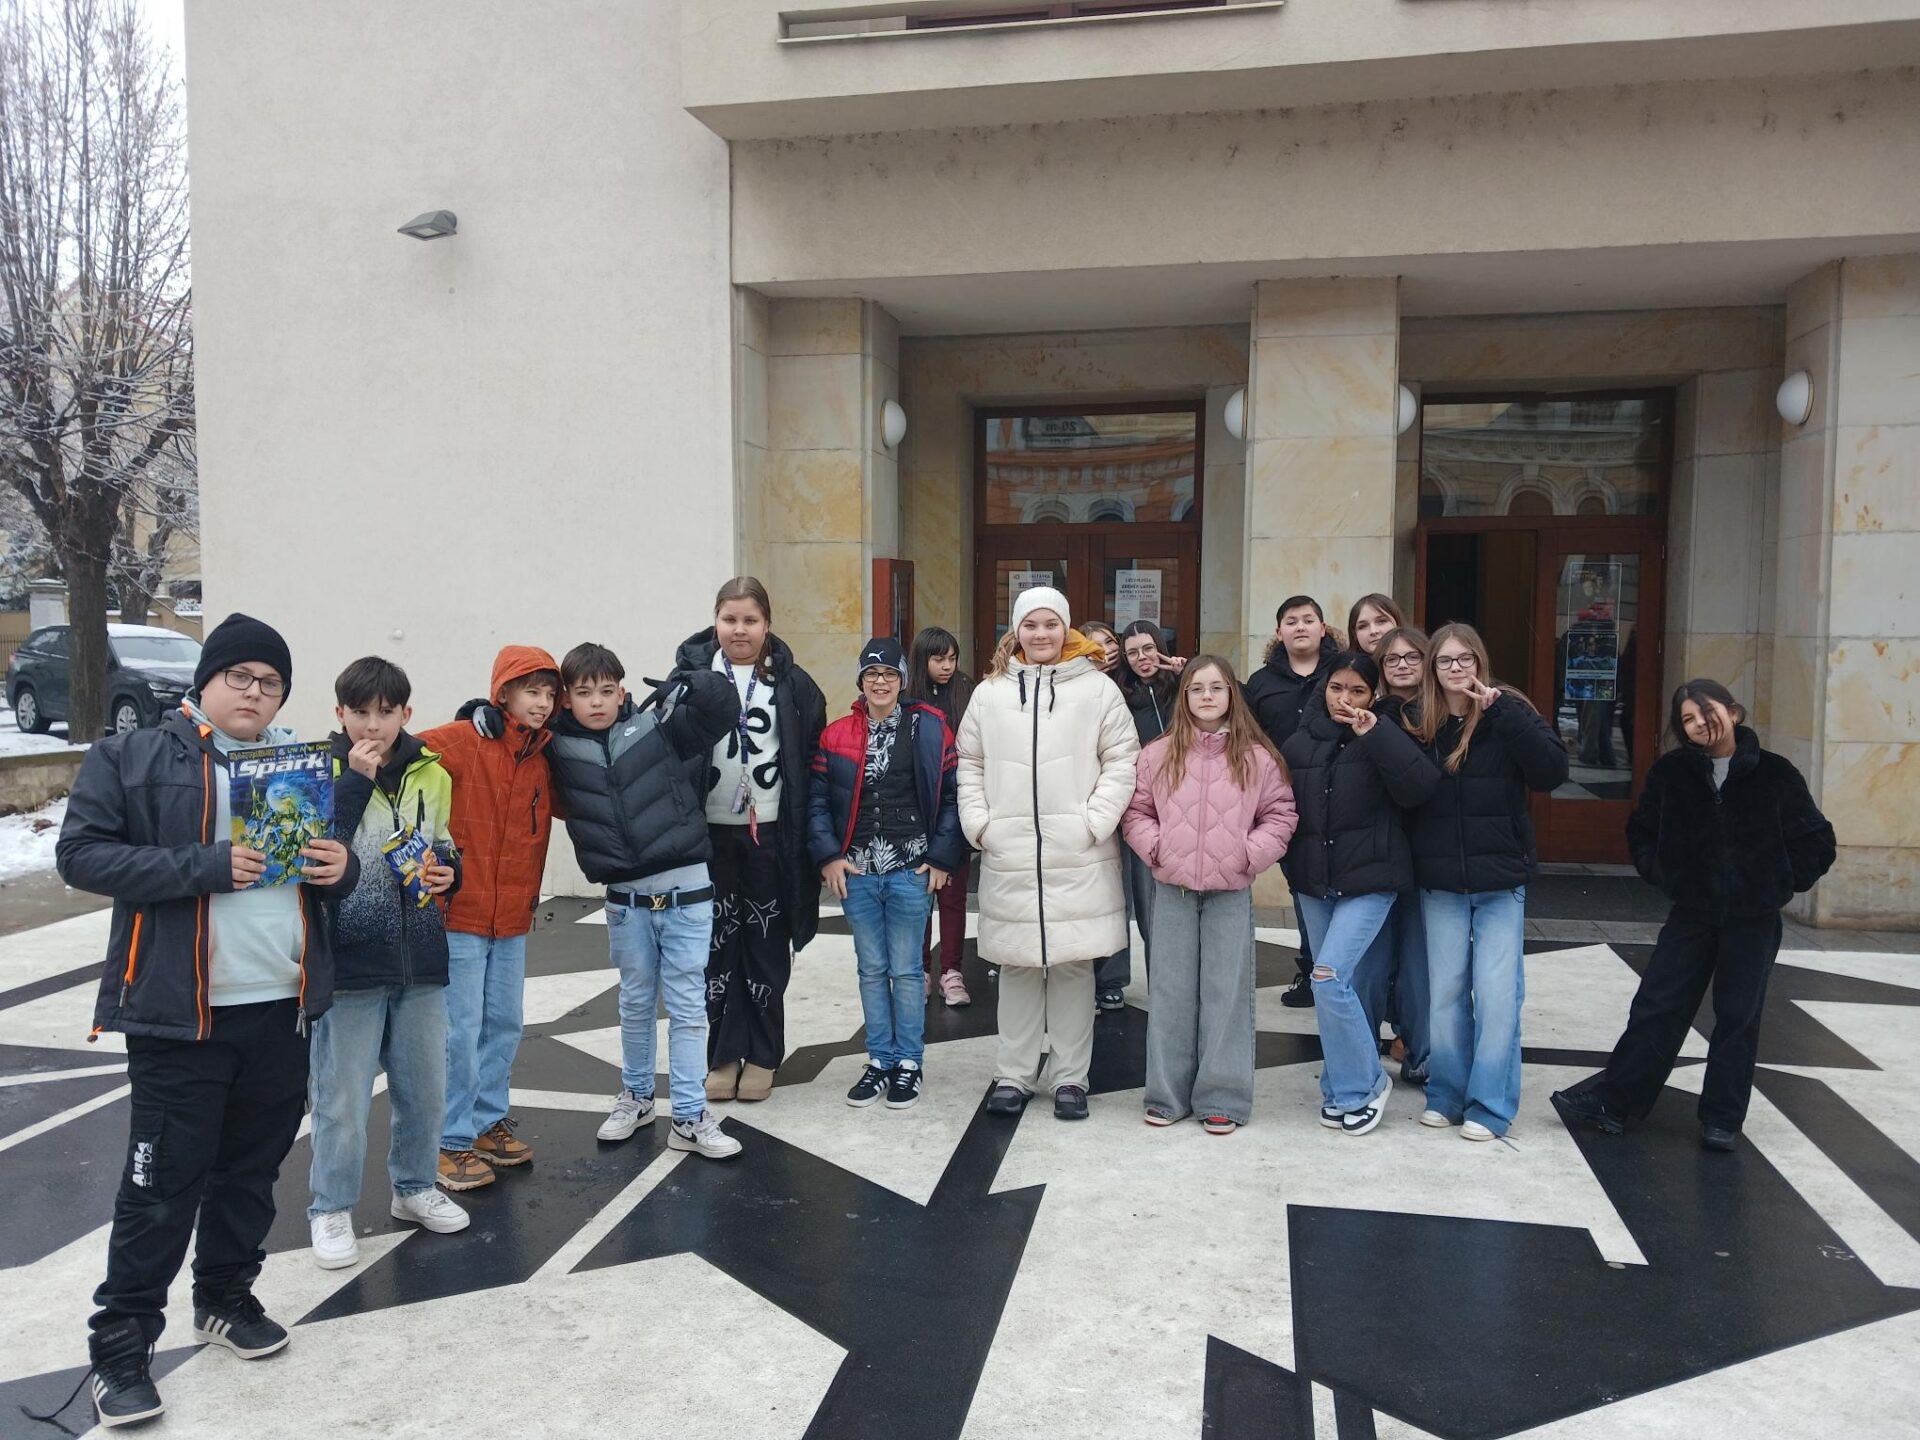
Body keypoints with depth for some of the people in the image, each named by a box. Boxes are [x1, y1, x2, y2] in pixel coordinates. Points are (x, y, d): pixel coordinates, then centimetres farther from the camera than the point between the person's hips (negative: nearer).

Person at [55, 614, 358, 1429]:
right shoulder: (131, 759, -3)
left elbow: (332, 863, 19)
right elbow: (81, 854, -12)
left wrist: (342, 867, -5)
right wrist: (203, 867, -21)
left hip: (282, 1009, 5)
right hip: (180, 1012, -5)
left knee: (253, 1166, 16)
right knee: (164, 1180, 1)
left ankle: (226, 1296, 34)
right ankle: (120, 1344, 15)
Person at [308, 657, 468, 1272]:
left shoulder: (432, 774, 5)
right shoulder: (322, 772, -6)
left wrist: (447, 871, -4)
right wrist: (354, 780, -24)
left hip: (421, 961, 4)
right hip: (348, 963, -4)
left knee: (425, 1086, 16)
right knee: (342, 1098, 5)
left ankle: (414, 1186, 35)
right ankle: (331, 1208, 23)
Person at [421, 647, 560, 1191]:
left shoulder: (542, 758, 8)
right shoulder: (463, 741, -13)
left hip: (513, 920, 7)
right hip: (458, 914, -6)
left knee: (504, 1024, 15)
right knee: (460, 1029, 0)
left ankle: (489, 1121, 30)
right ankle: (452, 1140, 13)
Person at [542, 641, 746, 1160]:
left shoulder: (659, 726, -7)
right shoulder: (560, 749, 1)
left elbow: (724, 707, -14)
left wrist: (689, 682, -26)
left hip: (686, 890, -2)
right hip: (625, 899, 2)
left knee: (687, 1005, 4)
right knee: (636, 1003, 17)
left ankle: (690, 1117, 14)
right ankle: (636, 1097, 37)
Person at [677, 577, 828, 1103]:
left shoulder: (793, 684, 2)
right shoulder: (690, 675, 1)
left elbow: (811, 761, 2)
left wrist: (809, 835, -3)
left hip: (771, 834, 0)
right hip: (710, 833, 0)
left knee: (767, 947, 7)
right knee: (718, 944, 8)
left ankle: (762, 1057, 20)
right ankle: (723, 1055, 20)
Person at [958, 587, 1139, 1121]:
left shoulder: (1097, 689, 2)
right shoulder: (990, 693, 9)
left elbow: (1121, 762, -1)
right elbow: (970, 765, 12)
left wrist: (1095, 823, -8)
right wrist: (978, 825, 2)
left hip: (1078, 857, -2)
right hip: (1008, 856, 2)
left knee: (1074, 964, 4)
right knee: (1017, 965, 8)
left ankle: (1070, 1076, 17)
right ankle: (1014, 1074, 20)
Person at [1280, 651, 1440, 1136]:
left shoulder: (1386, 736, -4)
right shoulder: (1301, 741, 5)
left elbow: (1421, 787, -19)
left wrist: (1376, 734, -24)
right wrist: (1292, 863, 7)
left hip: (1369, 880, -4)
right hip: (1314, 882, 4)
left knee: (1331, 978, -15)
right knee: (1344, 984, 12)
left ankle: (1362, 1085, 3)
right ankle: (1344, 1085, 26)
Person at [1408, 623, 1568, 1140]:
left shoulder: (1509, 711, -4)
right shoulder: (1419, 721, 2)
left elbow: (1552, 771, -18)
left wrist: (1500, 711, -22)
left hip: (1500, 882, -2)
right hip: (1439, 884, 2)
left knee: (1497, 993, 0)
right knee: (1444, 991, 10)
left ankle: (1490, 1105, 12)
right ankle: (1446, 1095, 23)